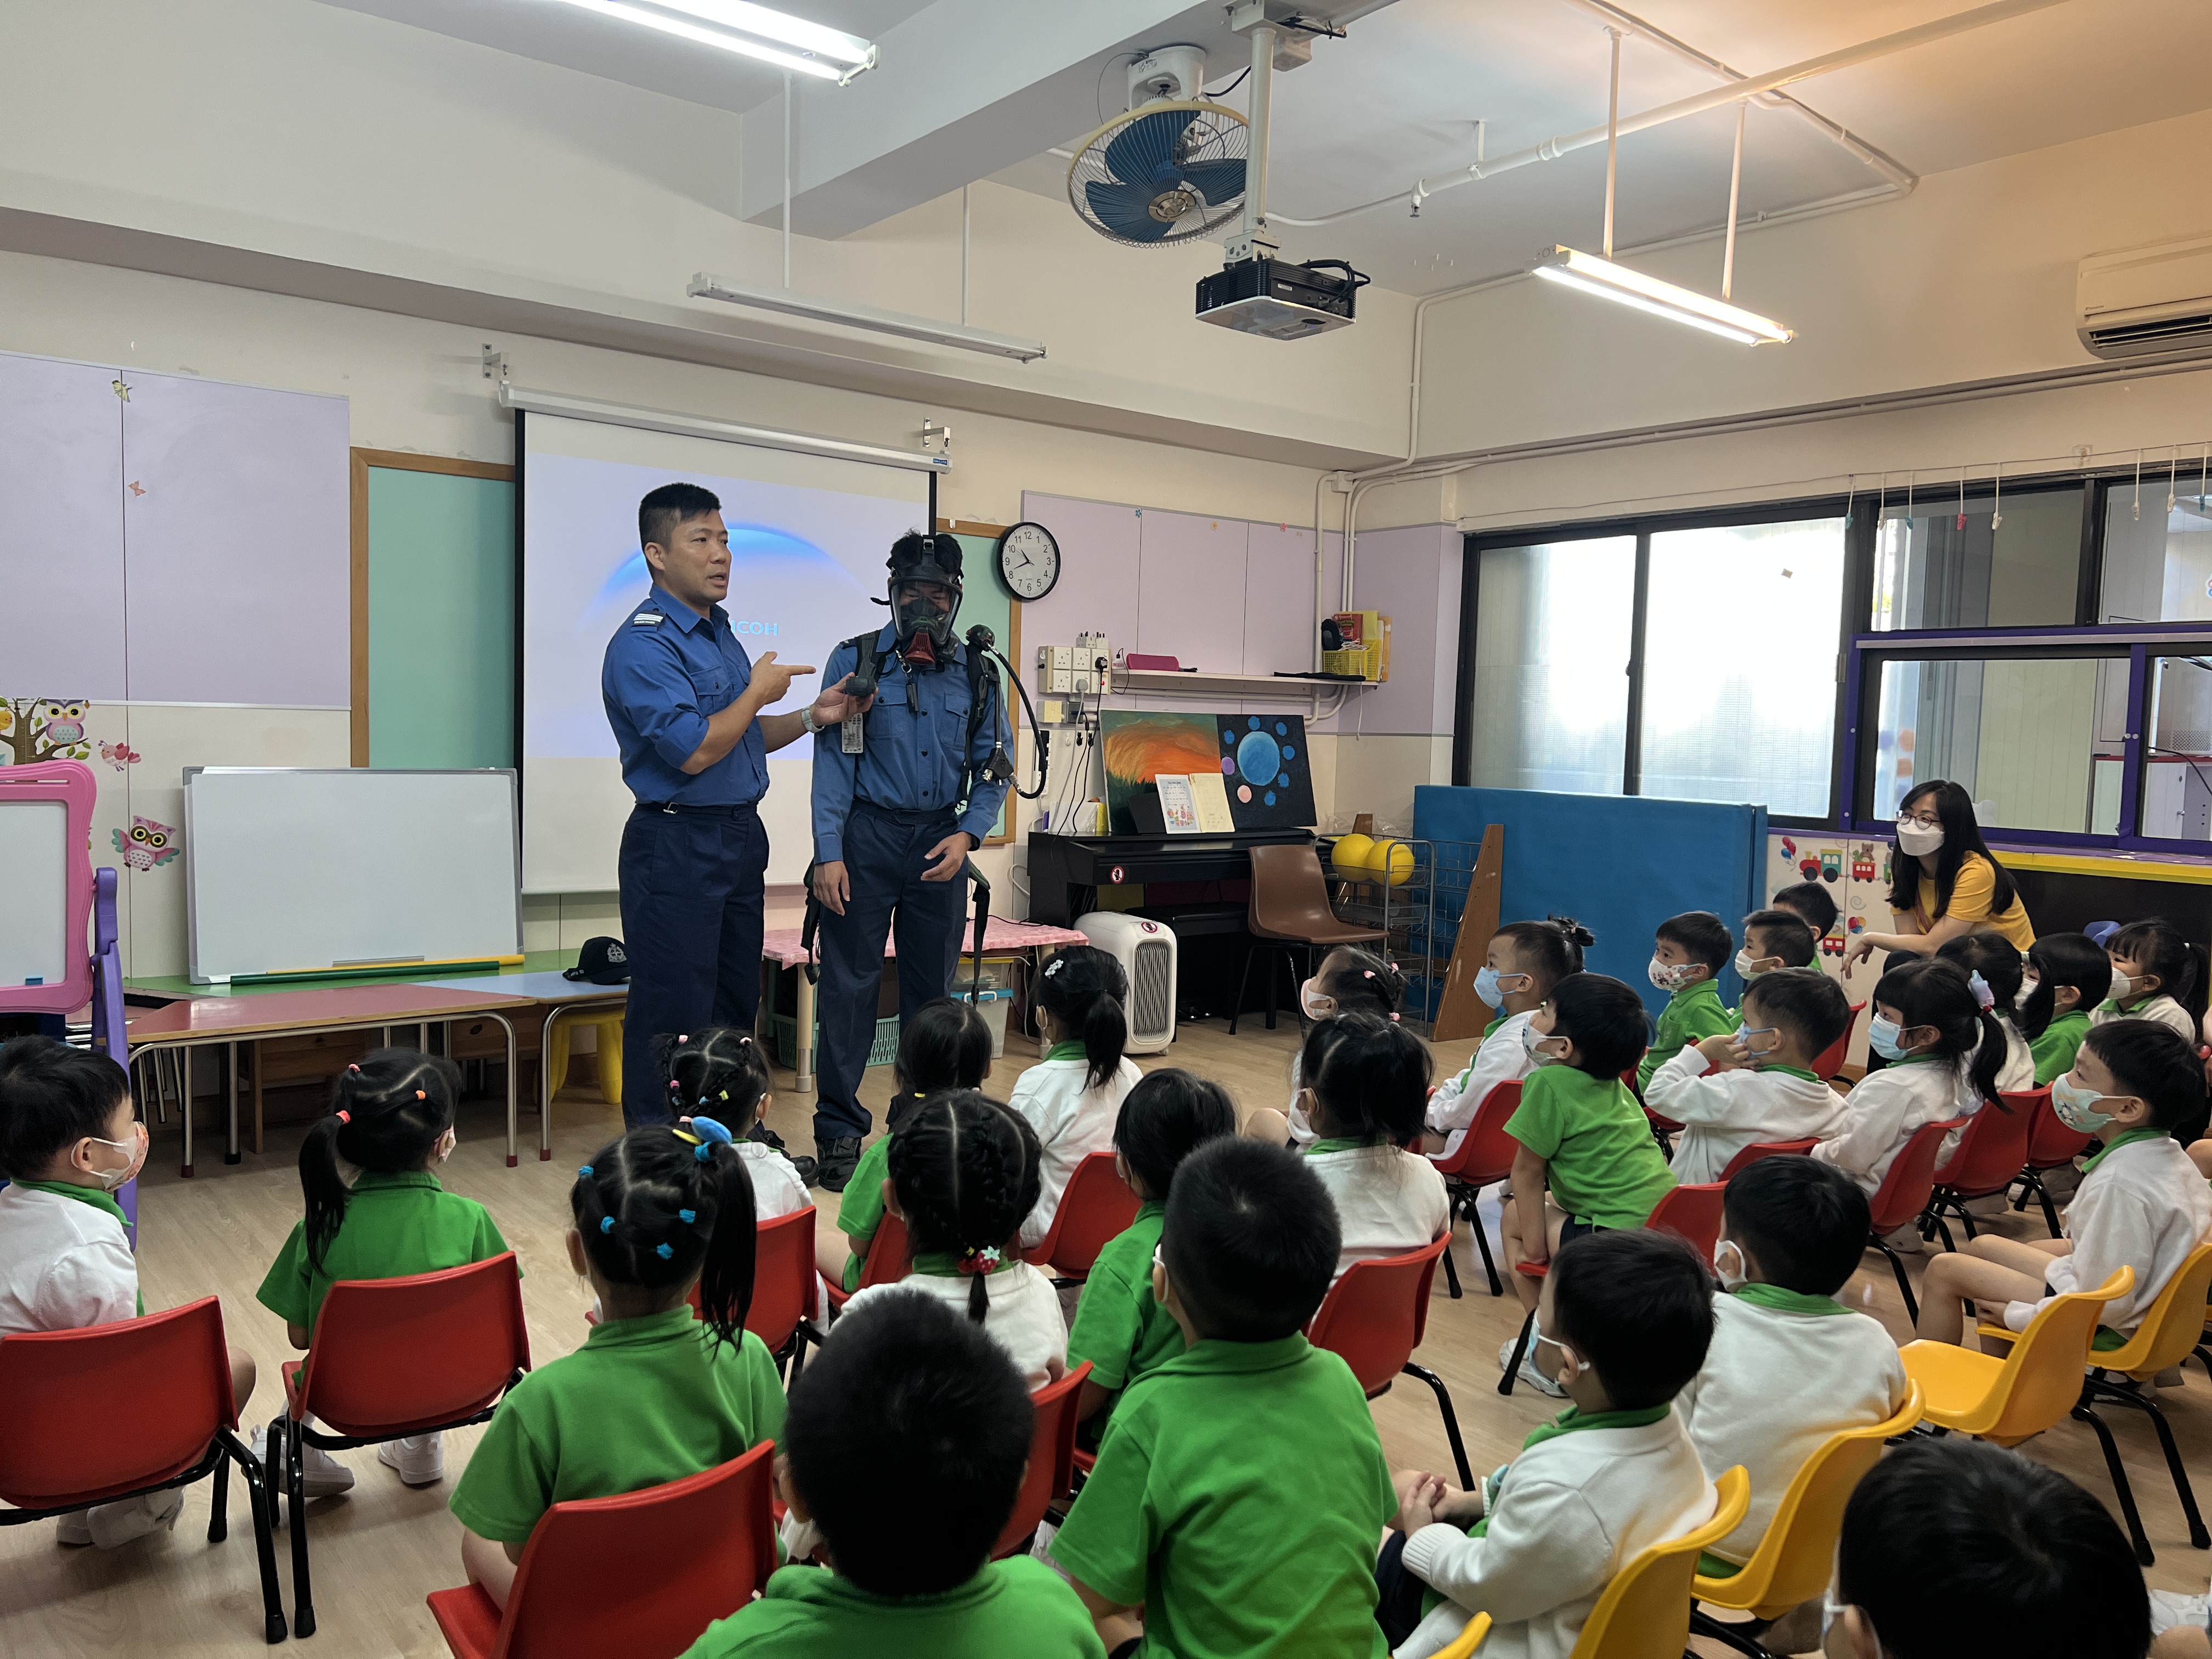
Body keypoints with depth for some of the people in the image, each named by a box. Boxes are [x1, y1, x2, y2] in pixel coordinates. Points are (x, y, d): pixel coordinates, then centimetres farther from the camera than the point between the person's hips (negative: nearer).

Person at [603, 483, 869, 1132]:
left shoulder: (718, 632, 14)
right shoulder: (643, 645, -15)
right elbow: (694, 750, -24)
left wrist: (811, 718, 7)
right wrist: (758, 692, -10)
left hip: (739, 836, 9)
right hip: (677, 844, -9)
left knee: (737, 1002, 16)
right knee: (674, 1012, -2)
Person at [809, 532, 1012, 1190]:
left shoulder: (975, 672, 6)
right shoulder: (857, 660, -1)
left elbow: (993, 767, 8)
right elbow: (833, 761, -5)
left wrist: (967, 834, -8)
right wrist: (828, 853, -12)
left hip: (941, 843, 3)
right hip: (868, 838, -3)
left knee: (932, 986, 11)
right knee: (850, 983, -1)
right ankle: (839, 1130, 9)